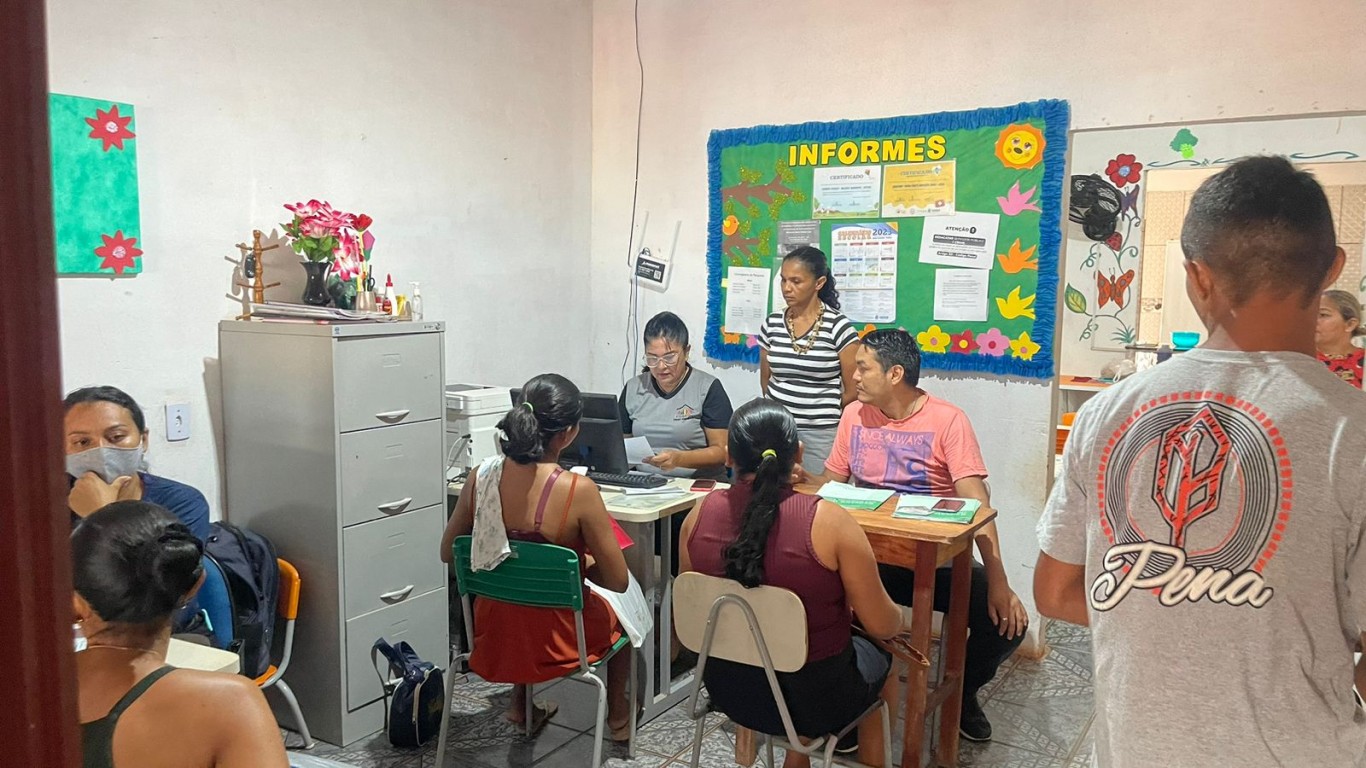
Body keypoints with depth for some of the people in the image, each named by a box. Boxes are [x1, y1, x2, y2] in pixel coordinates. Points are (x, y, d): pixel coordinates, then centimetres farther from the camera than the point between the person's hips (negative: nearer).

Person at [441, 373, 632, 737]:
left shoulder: (482, 476, -14)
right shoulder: (579, 491, -27)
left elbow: (448, 553, 1)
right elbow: (617, 581, -18)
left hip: (492, 636, 4)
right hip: (555, 642, -4)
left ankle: (521, 702, 42)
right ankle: (618, 713, 45)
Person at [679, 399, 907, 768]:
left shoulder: (701, 513, -12)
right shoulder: (829, 521, -24)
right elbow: (882, 625, -15)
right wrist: (900, 619, 8)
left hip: (729, 689, 4)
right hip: (814, 698, -4)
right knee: (881, 660, 29)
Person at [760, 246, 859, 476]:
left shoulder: (838, 327, -9)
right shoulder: (772, 324, 4)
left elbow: (853, 391, -3)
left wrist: (823, 412, 7)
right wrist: (784, 407, 12)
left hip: (820, 435, -3)